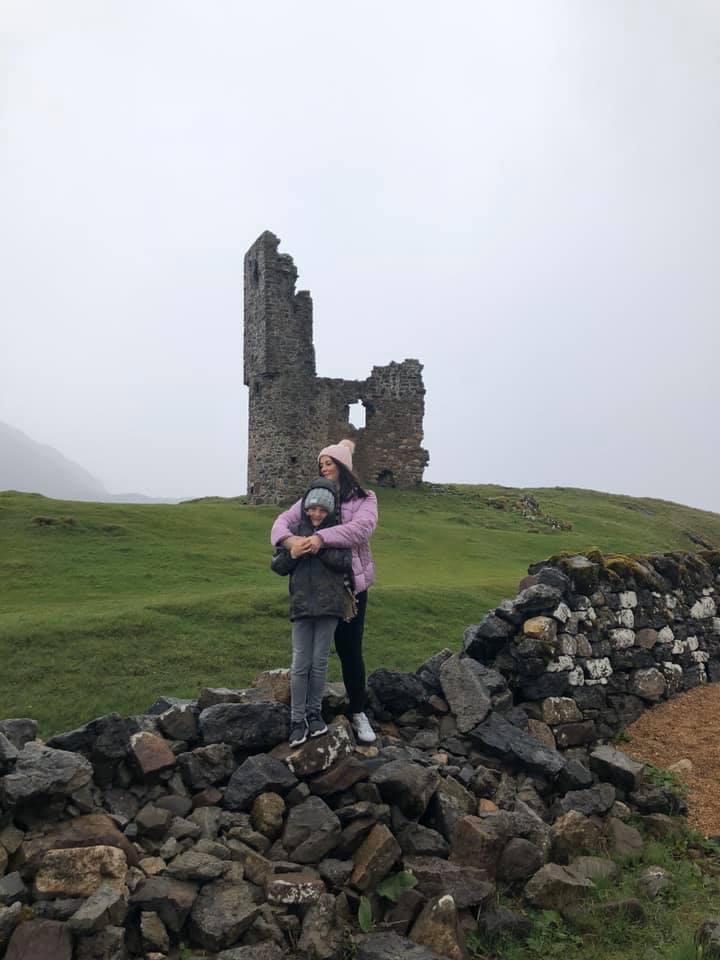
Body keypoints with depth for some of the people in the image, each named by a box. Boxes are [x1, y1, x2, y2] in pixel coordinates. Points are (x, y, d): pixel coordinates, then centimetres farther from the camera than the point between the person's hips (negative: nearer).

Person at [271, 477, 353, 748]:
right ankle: (297, 720, 9)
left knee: (320, 662, 8)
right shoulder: (295, 530, 6)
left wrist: (320, 547, -19)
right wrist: (291, 554, -11)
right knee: (300, 664, 2)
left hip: (329, 604, -1)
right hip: (301, 604, 1)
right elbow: (277, 566, 8)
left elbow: (345, 563, -10)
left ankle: (314, 712, 22)